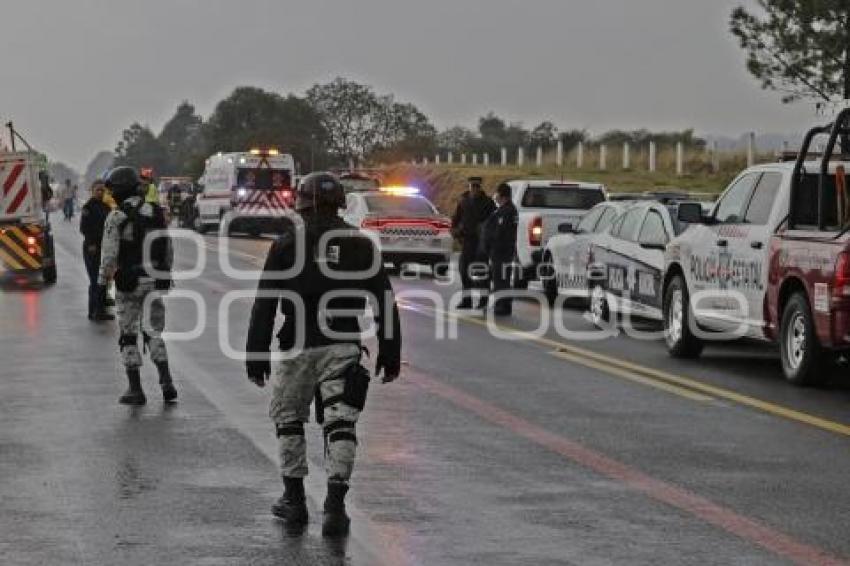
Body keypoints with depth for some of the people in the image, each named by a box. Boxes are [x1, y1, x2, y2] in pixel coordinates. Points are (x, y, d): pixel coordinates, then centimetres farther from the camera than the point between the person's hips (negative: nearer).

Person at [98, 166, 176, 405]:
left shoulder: (116, 217, -11)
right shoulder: (156, 213, 5)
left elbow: (109, 254, -12)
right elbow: (167, 249, 9)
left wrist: (102, 281, -2)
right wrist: (166, 276, 19)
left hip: (129, 282, -4)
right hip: (155, 280, 4)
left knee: (128, 335, 6)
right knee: (153, 332, 15)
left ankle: (135, 389, 5)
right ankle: (166, 381, 2)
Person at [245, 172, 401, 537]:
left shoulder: (287, 244, 0)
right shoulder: (359, 244, 5)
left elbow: (264, 305, -3)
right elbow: (385, 302, 5)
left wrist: (256, 355, 1)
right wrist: (390, 353, 10)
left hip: (298, 347, -1)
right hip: (343, 346, 1)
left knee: (288, 419, 16)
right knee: (340, 424, 1)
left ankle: (294, 500, 19)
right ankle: (335, 505, -9)